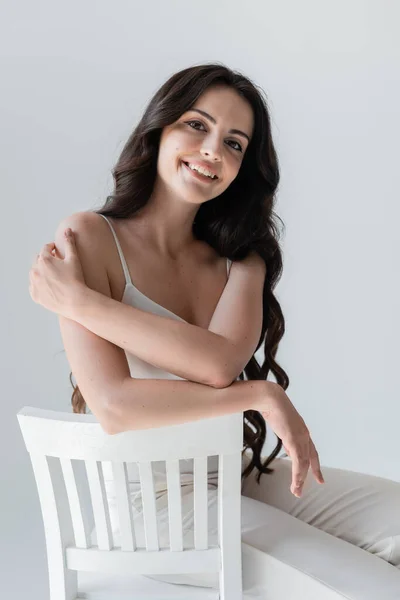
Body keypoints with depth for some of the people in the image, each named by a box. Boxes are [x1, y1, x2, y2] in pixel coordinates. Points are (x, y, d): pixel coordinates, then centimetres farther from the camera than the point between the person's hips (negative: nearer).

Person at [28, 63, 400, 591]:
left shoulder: (241, 257, 6)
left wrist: (78, 299, -18)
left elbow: (221, 362, -17)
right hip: (153, 502, -5)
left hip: (241, 476, 5)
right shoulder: (89, 238, -9)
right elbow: (113, 405, -22)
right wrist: (263, 397, -16)